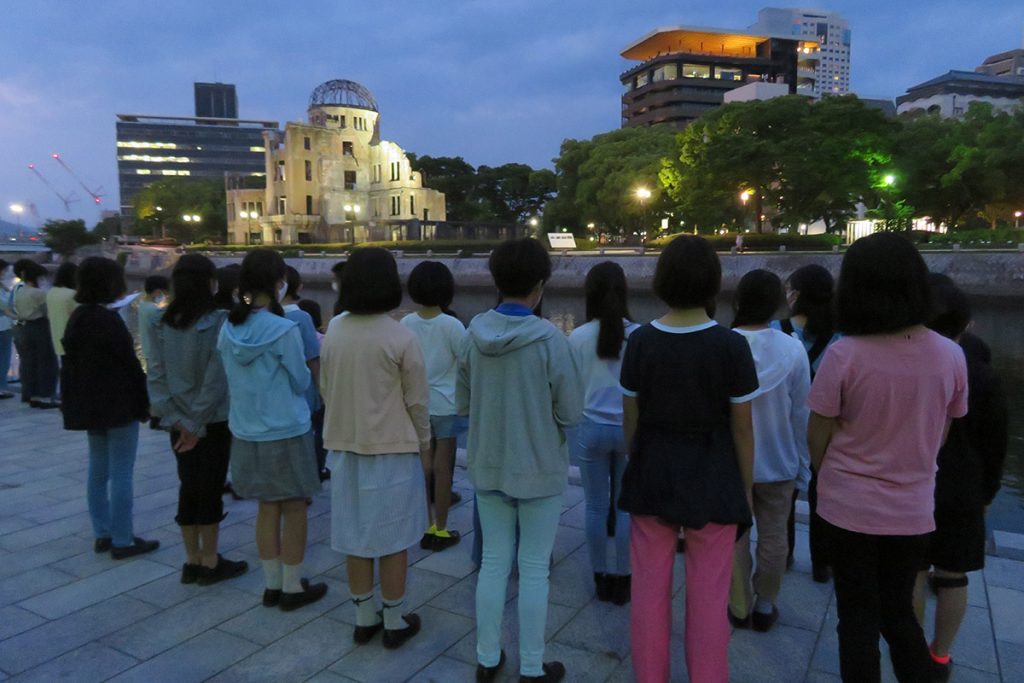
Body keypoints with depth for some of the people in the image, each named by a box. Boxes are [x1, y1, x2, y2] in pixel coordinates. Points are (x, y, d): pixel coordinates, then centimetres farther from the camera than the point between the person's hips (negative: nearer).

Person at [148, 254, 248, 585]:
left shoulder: (161, 324, 1)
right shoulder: (218, 322, -16)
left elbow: (155, 375, -3)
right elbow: (215, 379, -19)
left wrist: (174, 418, -7)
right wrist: (197, 424, -13)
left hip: (180, 421, 5)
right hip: (212, 421, -5)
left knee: (188, 487, 15)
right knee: (210, 489, 6)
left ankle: (192, 561, 26)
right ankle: (210, 563, 18)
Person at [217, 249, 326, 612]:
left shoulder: (228, 330, -1)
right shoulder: (285, 330, -19)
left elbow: (231, 380, 9)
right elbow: (301, 382, -9)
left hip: (247, 434, 6)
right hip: (287, 433, -6)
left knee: (267, 508, 17)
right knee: (293, 509, 9)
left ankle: (272, 585, 28)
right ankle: (292, 588, 20)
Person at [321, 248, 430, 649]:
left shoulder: (333, 334, 0)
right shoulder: (400, 337, -15)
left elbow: (326, 391, 7)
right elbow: (417, 401, -9)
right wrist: (424, 444, 4)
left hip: (345, 447, 5)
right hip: (392, 449, -4)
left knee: (355, 537, 14)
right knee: (392, 539, 8)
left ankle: (364, 619, 28)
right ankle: (395, 622, 21)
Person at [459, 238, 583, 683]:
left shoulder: (474, 335, -5)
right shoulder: (549, 339, -19)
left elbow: (462, 404, 4)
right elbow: (571, 413, -13)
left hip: (487, 467, 4)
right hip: (539, 469, -4)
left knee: (493, 562, 17)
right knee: (534, 569, 10)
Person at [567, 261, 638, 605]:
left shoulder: (578, 337, -8)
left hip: (592, 429, 0)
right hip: (629, 428, 0)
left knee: (596, 507, 11)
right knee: (625, 507, 12)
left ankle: (601, 578, 23)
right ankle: (622, 580, 22)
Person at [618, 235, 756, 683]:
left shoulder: (640, 341, -6)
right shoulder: (731, 345, -11)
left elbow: (631, 419, 0)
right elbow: (742, 428, -6)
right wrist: (746, 488, 6)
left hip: (652, 474, 2)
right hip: (711, 478, -2)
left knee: (649, 591, 14)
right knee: (708, 597, 11)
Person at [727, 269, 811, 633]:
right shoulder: (792, 349, -14)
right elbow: (801, 413, -7)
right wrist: (803, 461, 6)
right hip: (777, 462, 1)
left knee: (735, 535, 14)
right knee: (773, 536, 16)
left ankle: (740, 608, 26)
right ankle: (765, 607, 29)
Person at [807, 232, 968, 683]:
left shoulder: (844, 355, -21)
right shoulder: (950, 355, -8)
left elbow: (817, 438, -10)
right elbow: (939, 434, 4)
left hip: (849, 505, -3)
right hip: (913, 508, 3)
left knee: (858, 615, 13)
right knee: (899, 611, 21)